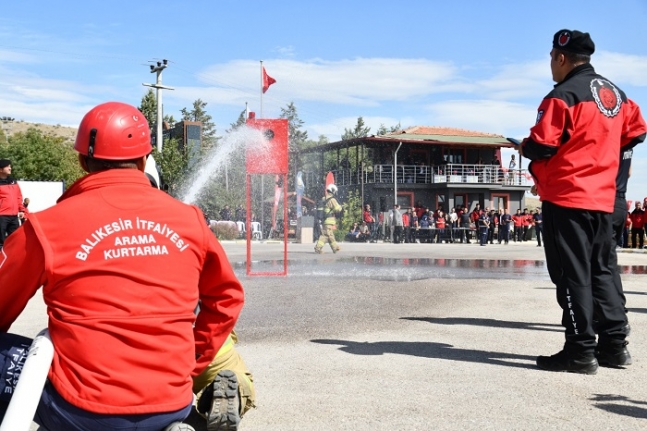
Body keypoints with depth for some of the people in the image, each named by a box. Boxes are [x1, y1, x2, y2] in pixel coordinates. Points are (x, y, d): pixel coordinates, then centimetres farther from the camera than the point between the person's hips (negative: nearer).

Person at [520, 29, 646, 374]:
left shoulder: (563, 95, -12)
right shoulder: (615, 93, 13)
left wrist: (524, 148, 5)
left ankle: (580, 352, -1)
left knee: (572, 274, -3)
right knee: (600, 271, 15)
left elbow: (541, 146, -17)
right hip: (602, 198, 8)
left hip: (566, 197, -8)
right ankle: (614, 345, 18)